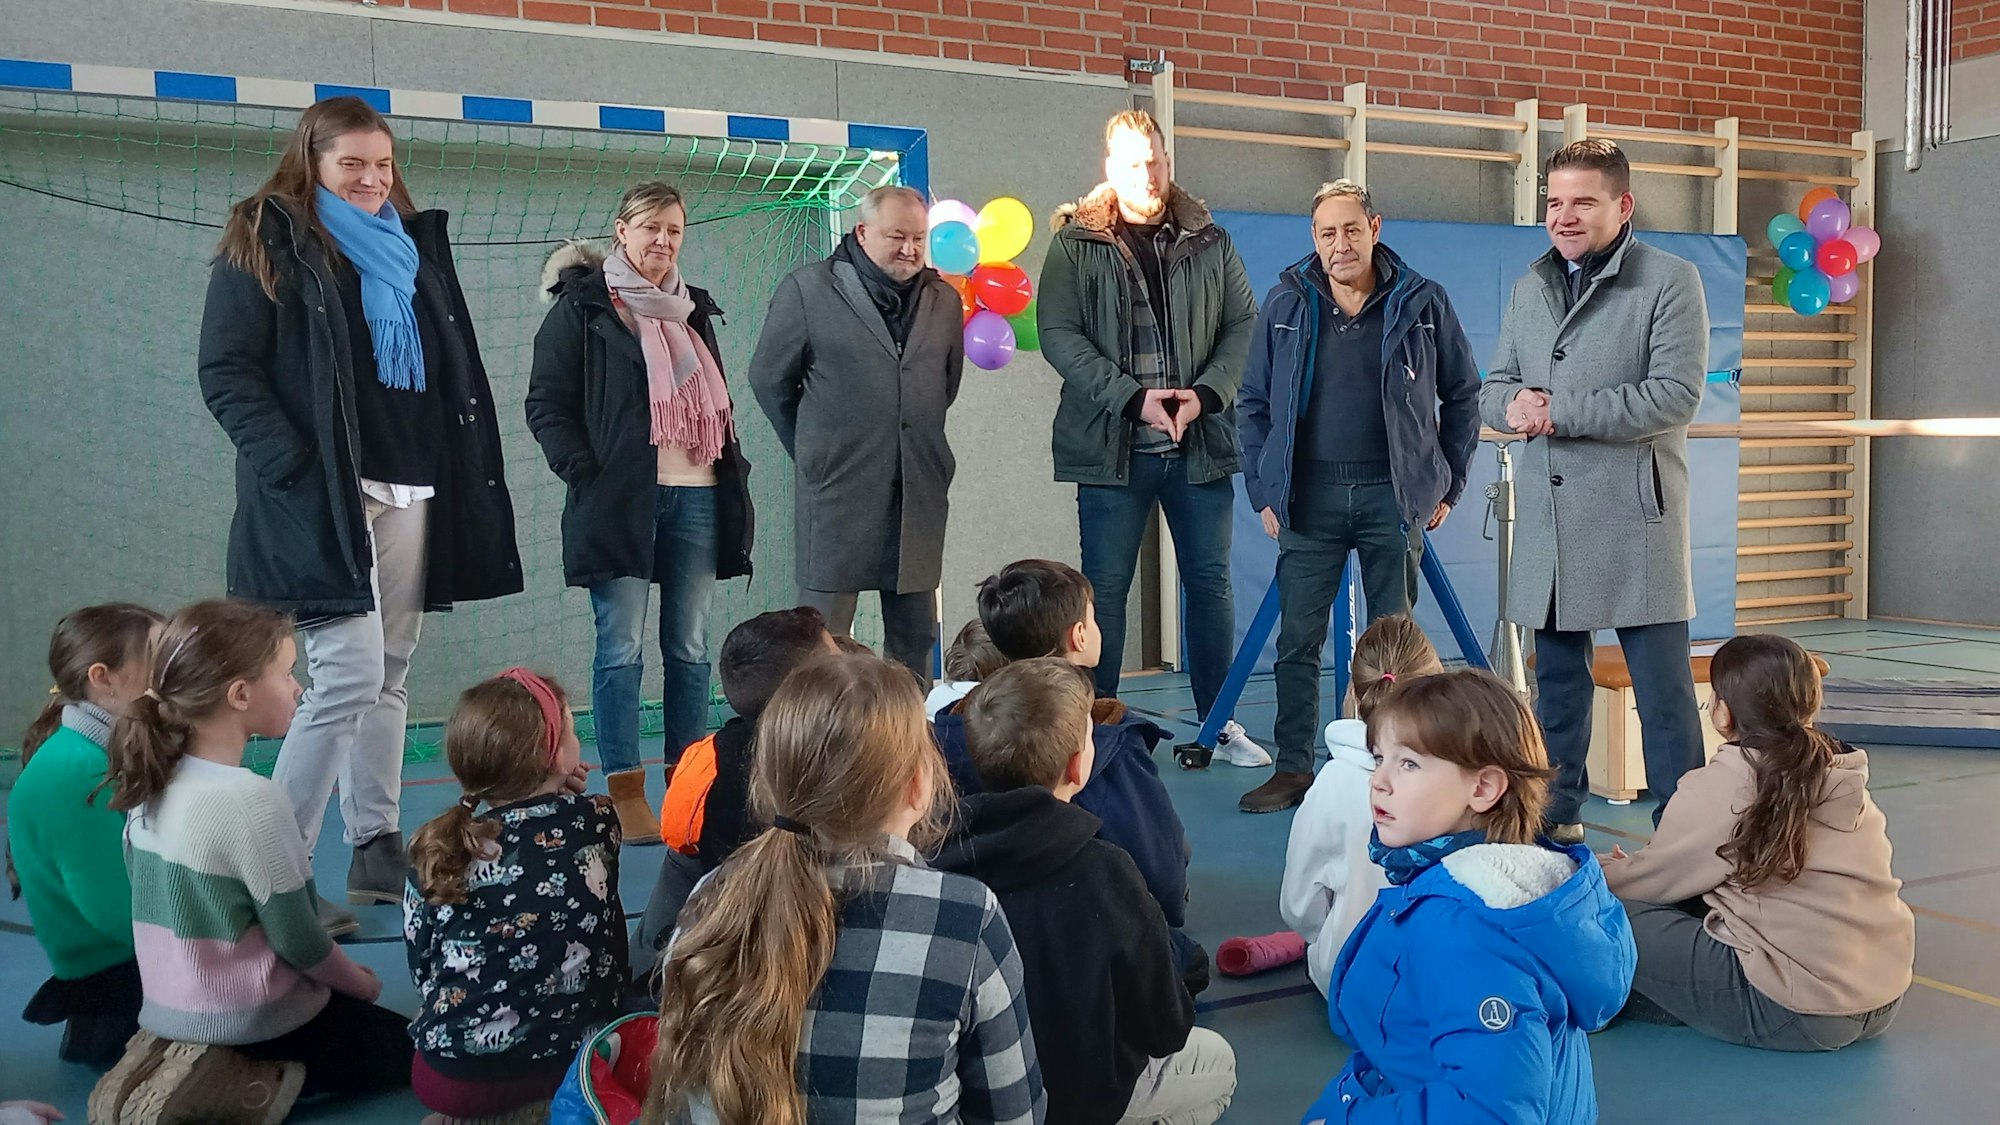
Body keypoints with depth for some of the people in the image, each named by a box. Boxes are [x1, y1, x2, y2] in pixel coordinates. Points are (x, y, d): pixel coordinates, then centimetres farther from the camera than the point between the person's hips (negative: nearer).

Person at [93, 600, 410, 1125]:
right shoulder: (253, 799, -26)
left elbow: (178, 904, 7)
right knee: (410, 1050, 11)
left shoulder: (150, 781, -2)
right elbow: (297, 941, -19)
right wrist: (362, 983, 0)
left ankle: (211, 1078, 10)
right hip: (250, 1023, -8)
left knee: (364, 1022, 27)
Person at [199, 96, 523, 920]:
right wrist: (295, 470, -18)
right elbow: (226, 373, -8)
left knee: (388, 677, 9)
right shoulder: (268, 244, 0)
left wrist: (463, 477, 8)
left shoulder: (413, 246, 18)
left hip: (409, 490, 6)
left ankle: (377, 850, 17)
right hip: (322, 497, -6)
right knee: (350, 676, -12)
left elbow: (454, 372, 19)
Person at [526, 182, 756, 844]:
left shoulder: (694, 310, 19)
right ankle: (625, 796, 3)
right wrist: (585, 474, -14)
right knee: (621, 647, -3)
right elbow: (546, 405, -3)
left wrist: (733, 468, 12)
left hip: (697, 498, 5)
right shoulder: (582, 307, 2)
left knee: (690, 647, 6)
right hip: (620, 499, -5)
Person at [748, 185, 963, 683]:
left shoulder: (943, 300, 12)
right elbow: (769, 378, 6)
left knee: (915, 636, 8)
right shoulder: (808, 288, 0)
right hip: (838, 489, -4)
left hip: (919, 489, 4)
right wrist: (813, 449, 11)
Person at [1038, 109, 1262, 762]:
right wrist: (1133, 398, -16)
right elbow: (1059, 333, -7)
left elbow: (1244, 324, 8)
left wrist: (1206, 394, -9)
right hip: (1110, 443, -2)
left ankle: (1219, 721, 19)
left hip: (1201, 442, 3)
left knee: (1210, 582, 8)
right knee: (1105, 586, 3)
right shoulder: (1076, 243, 2)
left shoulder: (1208, 242, 10)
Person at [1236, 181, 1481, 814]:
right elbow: (1253, 403, 10)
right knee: (1297, 638, 2)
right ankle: (1294, 768, 12)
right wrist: (1263, 492, 3)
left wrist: (1447, 487, 6)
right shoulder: (1285, 305, 5)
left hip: (1393, 495, -1)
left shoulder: (1422, 303, 2)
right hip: (1310, 495, 1)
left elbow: (1463, 396, 10)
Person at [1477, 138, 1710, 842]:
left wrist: (1558, 410, -15)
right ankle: (1557, 816, 26)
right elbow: (1493, 388, 17)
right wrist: (1513, 403, -8)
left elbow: (1675, 395, -14)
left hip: (1634, 517, -6)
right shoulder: (1530, 287, 17)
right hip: (1546, 518, 6)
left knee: (1662, 686, -2)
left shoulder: (1670, 282, -3)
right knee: (1556, 678, 14)